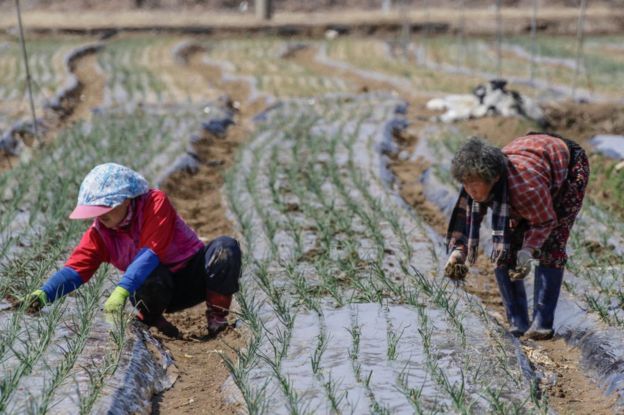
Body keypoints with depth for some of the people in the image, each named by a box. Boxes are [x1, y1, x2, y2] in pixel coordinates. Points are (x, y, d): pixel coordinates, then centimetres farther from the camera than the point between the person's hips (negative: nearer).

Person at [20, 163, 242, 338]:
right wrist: (45, 294, -35)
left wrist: (121, 290, -43)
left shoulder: (155, 202, -21)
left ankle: (217, 318, -19)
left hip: (195, 277, -1)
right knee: (151, 276, -37)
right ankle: (148, 318, -6)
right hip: (158, 288, 2)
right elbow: (77, 267, -16)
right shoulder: (99, 232, -7)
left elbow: (151, 252, -32)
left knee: (226, 247, -31)